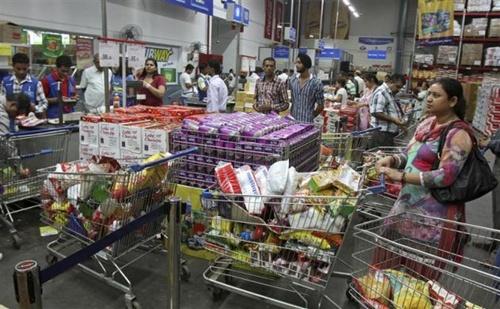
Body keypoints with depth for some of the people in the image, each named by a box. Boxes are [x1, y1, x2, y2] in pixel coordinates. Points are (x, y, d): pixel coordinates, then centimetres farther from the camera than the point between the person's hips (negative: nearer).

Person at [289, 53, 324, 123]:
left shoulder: (316, 83, -9)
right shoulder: (292, 81, 5)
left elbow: (321, 106, -2)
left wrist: (310, 117, 4)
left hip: (307, 123, -4)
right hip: (292, 121, 4)